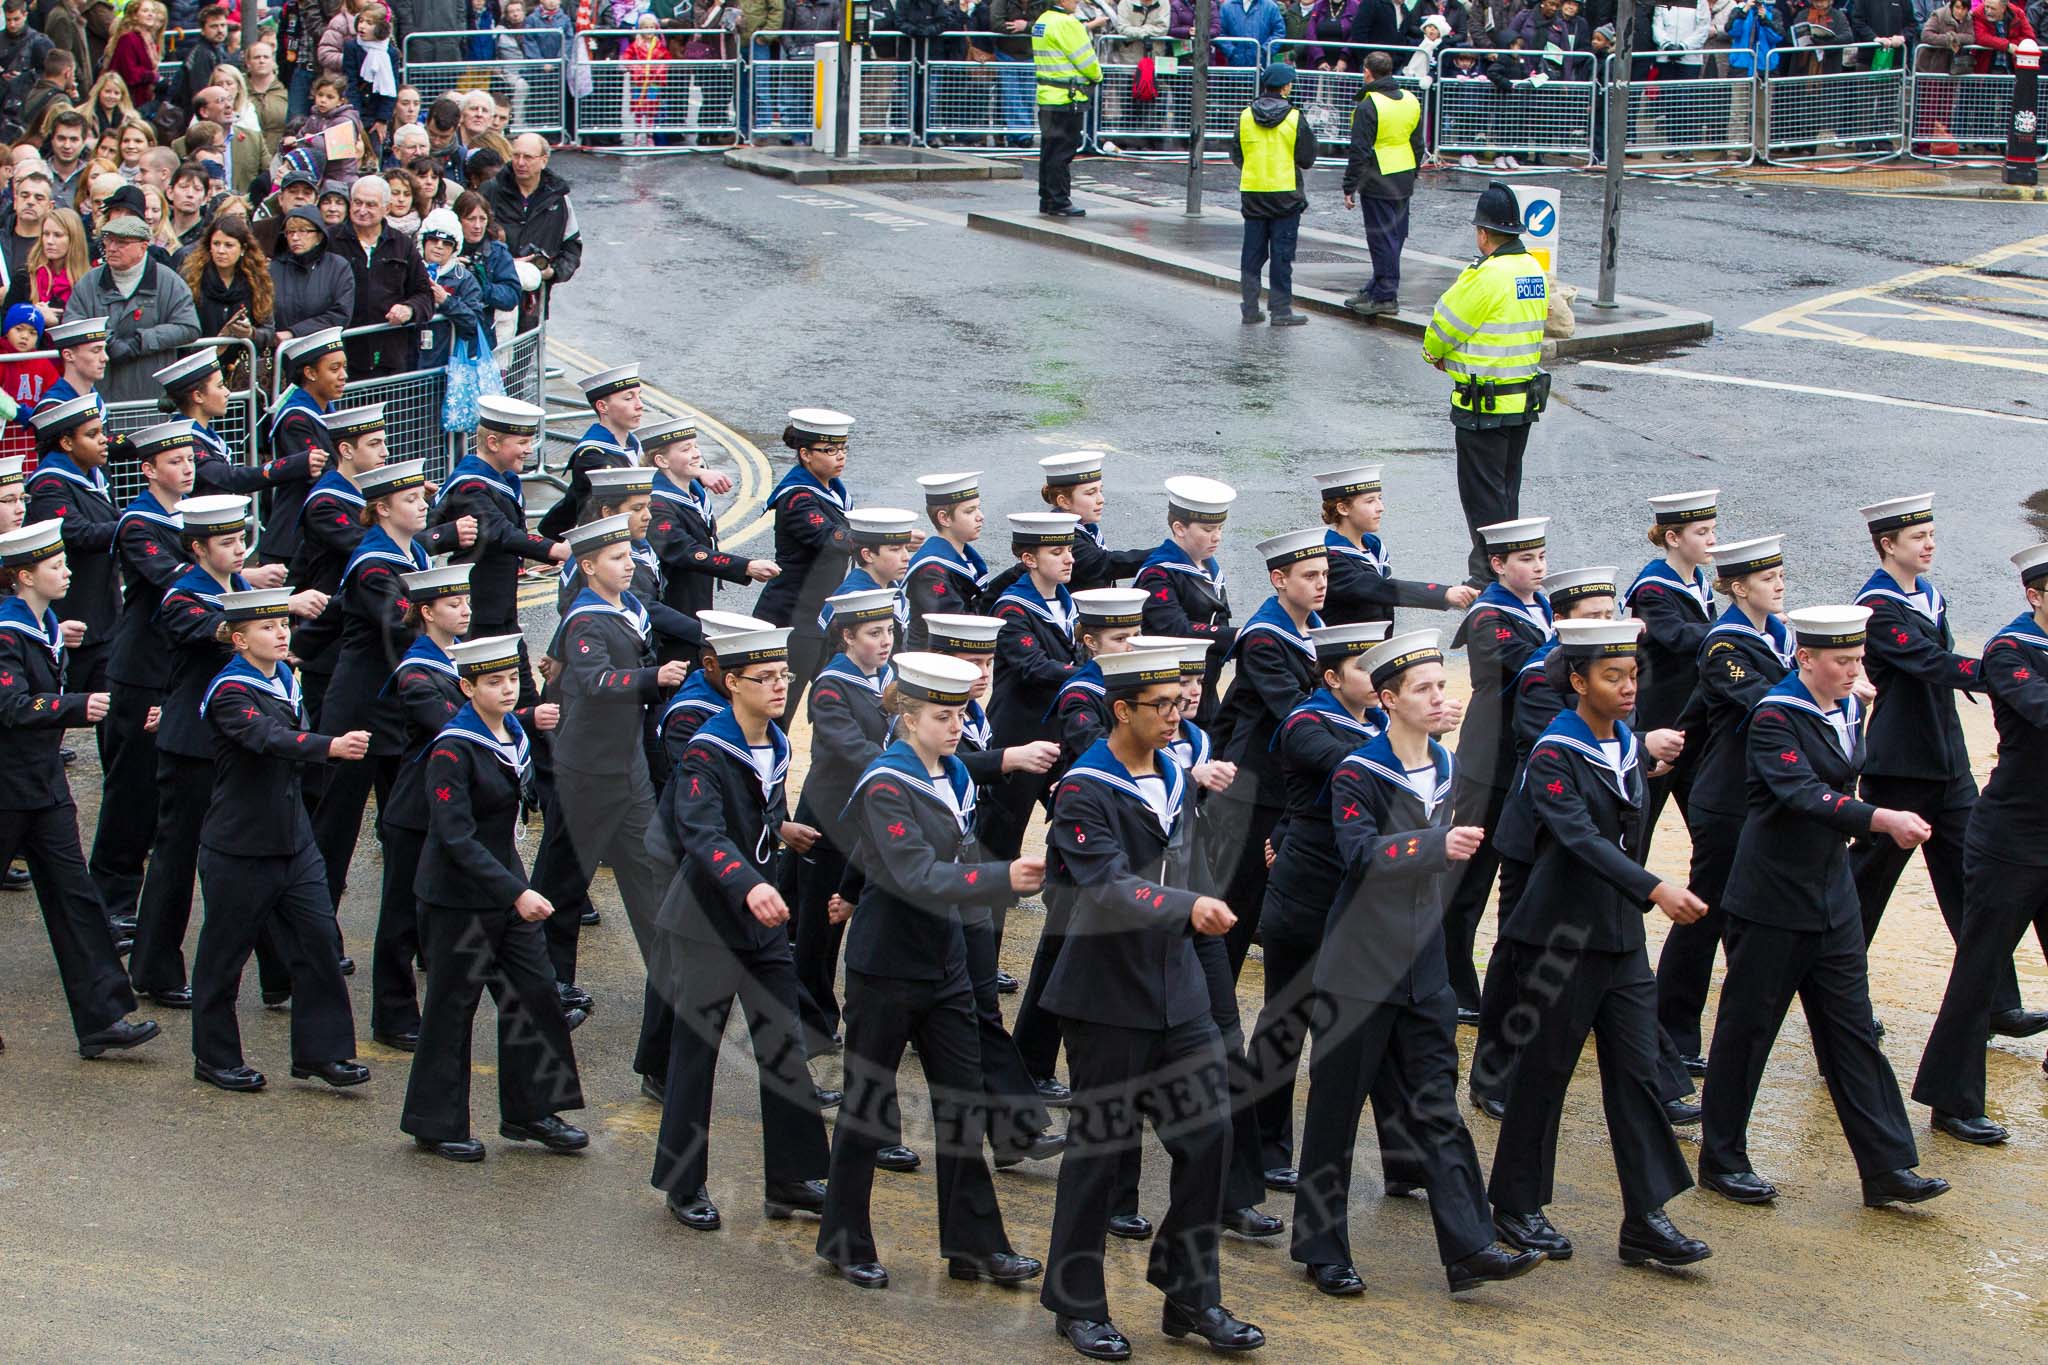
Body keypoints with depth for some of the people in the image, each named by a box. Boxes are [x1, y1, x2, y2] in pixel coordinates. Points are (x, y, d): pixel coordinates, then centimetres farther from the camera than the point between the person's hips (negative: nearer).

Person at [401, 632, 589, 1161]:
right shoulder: (454, 749, -19)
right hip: (457, 896, -8)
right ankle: (436, 1125, 15)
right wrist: (516, 893, -30)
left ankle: (531, 1111, 18)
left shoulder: (515, 735, 5)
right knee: (451, 1008, 3)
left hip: (507, 886, 8)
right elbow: (456, 837, -24)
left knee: (536, 993, 7)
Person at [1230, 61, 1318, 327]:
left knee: (1252, 253, 9)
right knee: (1282, 253, 2)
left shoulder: (1246, 116, -1)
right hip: (1286, 193, -3)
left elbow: (1236, 156, 5)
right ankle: (1281, 310, 2)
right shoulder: (1295, 119, -9)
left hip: (1252, 193, 3)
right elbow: (1307, 159, -5)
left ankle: (1249, 308, 10)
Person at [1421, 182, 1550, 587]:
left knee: (1482, 493, -1)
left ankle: (1489, 578, 1)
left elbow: (1443, 328, -11)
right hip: (1526, 398, 8)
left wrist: (1434, 354, 12)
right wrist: (1456, 357, 9)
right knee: (1507, 488, 18)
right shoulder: (1534, 270, 6)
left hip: (1484, 405, -8)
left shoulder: (1485, 276, -20)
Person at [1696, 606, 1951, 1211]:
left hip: (1833, 896, 7)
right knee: (1747, 1027, 4)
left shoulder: (1848, 710, 7)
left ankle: (1888, 1167, 7)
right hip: (1772, 899, -7)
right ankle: (1722, 1160, 16)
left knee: (1852, 1027, 6)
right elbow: (1803, 794, -31)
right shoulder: (1774, 718, -16)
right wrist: (1883, 820, -42)